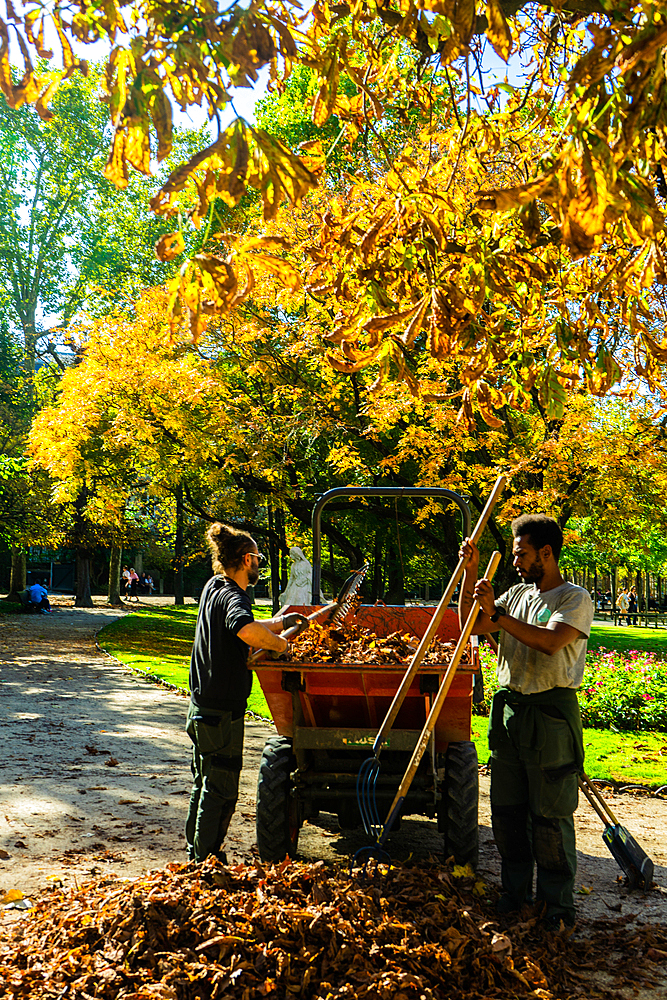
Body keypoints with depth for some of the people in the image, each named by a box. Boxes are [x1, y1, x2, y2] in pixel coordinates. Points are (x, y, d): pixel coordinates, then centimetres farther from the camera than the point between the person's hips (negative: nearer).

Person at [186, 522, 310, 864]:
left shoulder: (213, 588, 8)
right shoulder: (233, 597, -20)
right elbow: (248, 630, -43)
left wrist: (279, 622, 22)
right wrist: (279, 643, -26)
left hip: (202, 707, 10)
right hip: (223, 711, -9)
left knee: (204, 783, 21)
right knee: (221, 789, 2)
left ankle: (195, 853, 33)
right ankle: (207, 860, 11)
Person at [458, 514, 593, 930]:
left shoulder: (575, 599, -7)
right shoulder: (517, 594, 13)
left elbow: (551, 641, -24)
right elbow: (471, 626, 12)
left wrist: (497, 615, -24)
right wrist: (471, 572, 6)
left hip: (551, 714, -6)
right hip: (509, 709, 7)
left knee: (550, 815, 1)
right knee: (507, 810, 13)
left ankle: (558, 902, 16)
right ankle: (517, 890, 28)